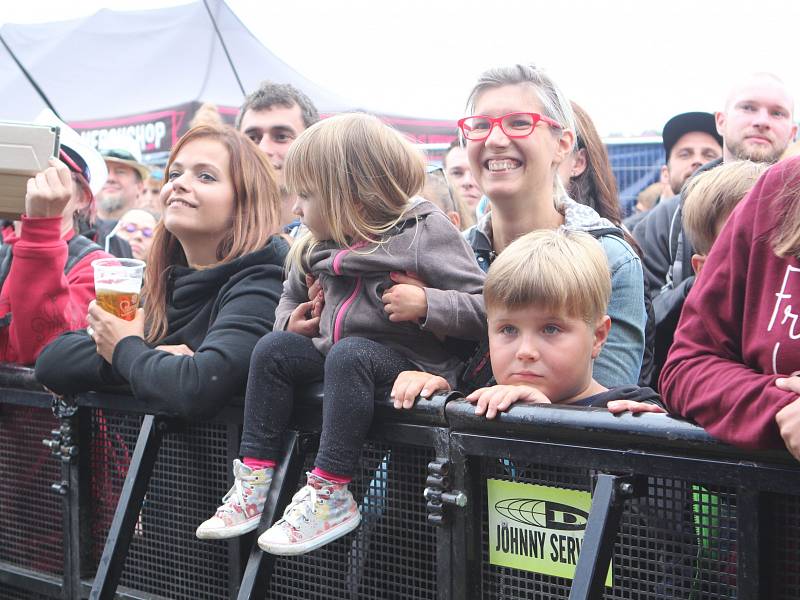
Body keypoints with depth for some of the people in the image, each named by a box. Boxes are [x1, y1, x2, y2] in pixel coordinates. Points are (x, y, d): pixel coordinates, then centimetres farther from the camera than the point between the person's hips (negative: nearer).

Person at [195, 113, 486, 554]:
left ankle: (330, 496, -32)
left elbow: (485, 307, -15)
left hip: (413, 363, -7)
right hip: (336, 351, 8)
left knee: (348, 354, -33)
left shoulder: (426, 233, -12)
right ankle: (254, 480, -9)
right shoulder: (321, 246, 8)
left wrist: (425, 305, -28)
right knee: (273, 348, -8)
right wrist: (291, 321, 9)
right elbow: (293, 293, 30)